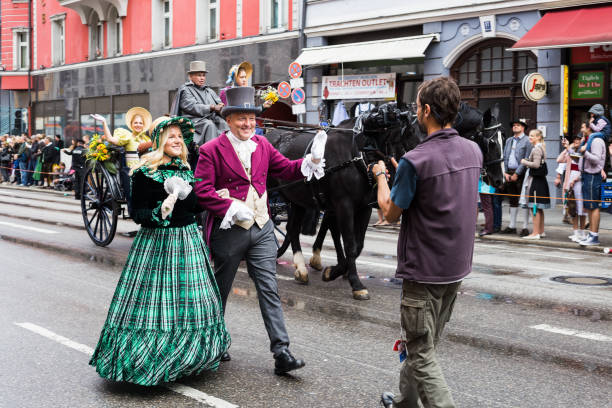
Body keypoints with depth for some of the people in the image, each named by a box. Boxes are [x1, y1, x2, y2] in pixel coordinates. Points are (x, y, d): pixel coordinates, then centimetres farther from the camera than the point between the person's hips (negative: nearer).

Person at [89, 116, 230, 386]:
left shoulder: (185, 169, 11)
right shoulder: (144, 173, -8)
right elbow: (138, 214, -10)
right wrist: (161, 212, -27)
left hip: (188, 239, 6)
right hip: (156, 242, -6)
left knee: (190, 301, 9)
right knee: (155, 300, -4)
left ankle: (189, 355, 23)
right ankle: (149, 361, 9)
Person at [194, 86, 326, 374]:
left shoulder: (262, 145, 9)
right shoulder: (211, 151, -8)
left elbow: (287, 169, 10)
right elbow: (202, 191, -13)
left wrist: (312, 160, -8)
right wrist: (233, 208, -21)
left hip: (262, 228, 4)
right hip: (228, 230, -4)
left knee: (269, 289, 0)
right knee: (220, 289, 12)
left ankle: (281, 352, 1)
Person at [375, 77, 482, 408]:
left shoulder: (416, 161, -22)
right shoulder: (473, 151, 1)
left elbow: (391, 212, -10)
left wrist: (380, 176, 6)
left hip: (424, 272, -8)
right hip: (457, 267, 8)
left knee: (422, 354, 1)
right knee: (424, 343, 23)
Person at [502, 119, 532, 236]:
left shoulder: (527, 141, -4)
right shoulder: (509, 141, 16)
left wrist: (516, 174, -14)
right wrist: (506, 172, 3)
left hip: (520, 173, -6)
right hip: (509, 173, 6)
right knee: (512, 200, 11)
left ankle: (525, 227, 0)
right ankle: (512, 226, 18)